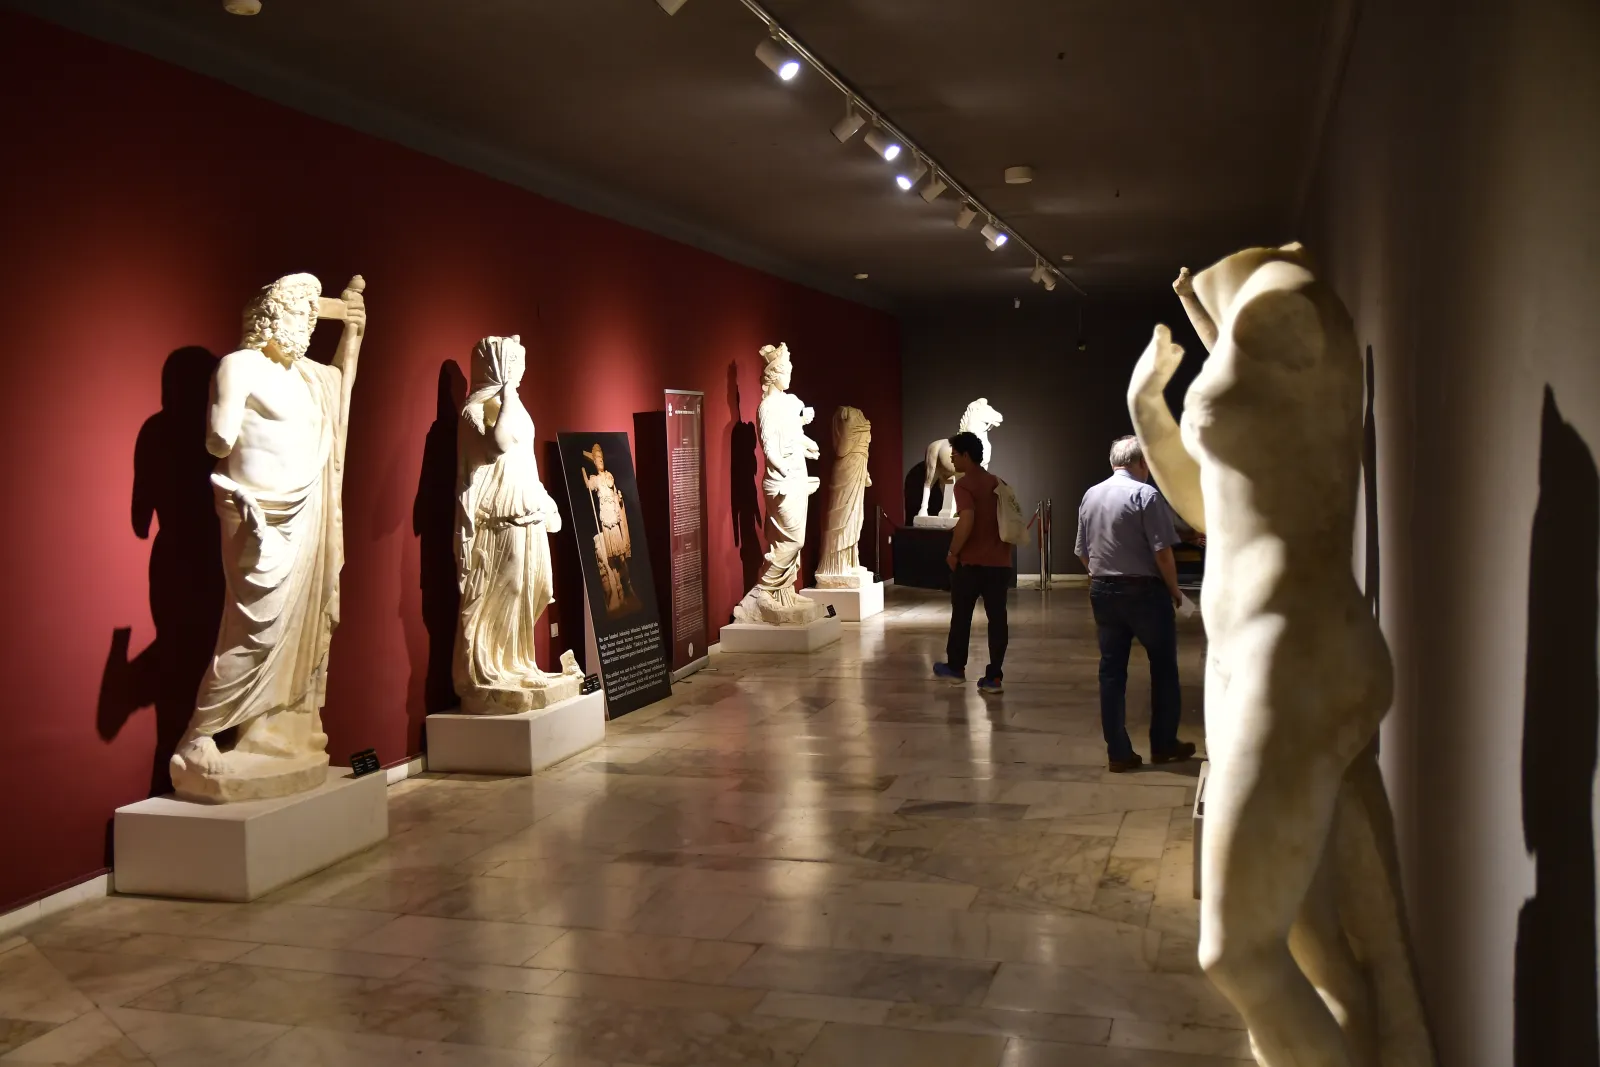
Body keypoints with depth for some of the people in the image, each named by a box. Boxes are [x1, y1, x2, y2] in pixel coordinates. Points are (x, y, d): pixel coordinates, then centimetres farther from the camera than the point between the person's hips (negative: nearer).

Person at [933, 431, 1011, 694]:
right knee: (997, 618, 3)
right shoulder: (998, 483, 13)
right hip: (1000, 562, 6)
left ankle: (955, 668, 23)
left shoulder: (964, 484, -11)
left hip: (972, 562, -6)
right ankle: (993, 677, 2)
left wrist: (953, 553, -12)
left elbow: (966, 522, -23)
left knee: (961, 616, 11)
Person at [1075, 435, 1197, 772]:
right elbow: (1162, 552, -16)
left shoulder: (1090, 496, 7)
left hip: (1102, 592, 5)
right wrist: (1174, 590, -3)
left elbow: (1083, 552, 12)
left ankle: (1118, 752, 8)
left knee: (1111, 671, 7)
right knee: (1163, 668, 11)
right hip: (1144, 591, -5)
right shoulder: (1145, 494, -13)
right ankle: (1164, 745, 18)